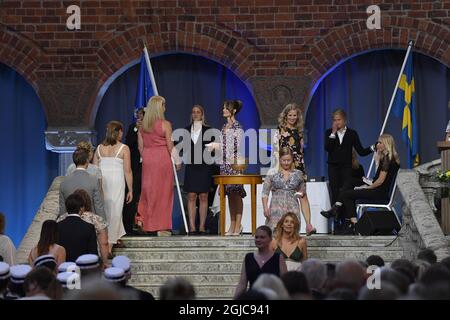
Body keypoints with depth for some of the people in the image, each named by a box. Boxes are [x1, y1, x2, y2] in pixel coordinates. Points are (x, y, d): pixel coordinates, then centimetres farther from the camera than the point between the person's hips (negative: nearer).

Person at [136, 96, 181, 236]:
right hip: (162, 158, -4)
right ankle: (161, 227, 5)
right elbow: (170, 146, -7)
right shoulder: (165, 124, -11)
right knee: (163, 191, 3)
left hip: (147, 159, 4)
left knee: (148, 189, 16)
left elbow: (140, 147, 7)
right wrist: (177, 161, 3)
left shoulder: (142, 125, 4)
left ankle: (141, 218, 3)